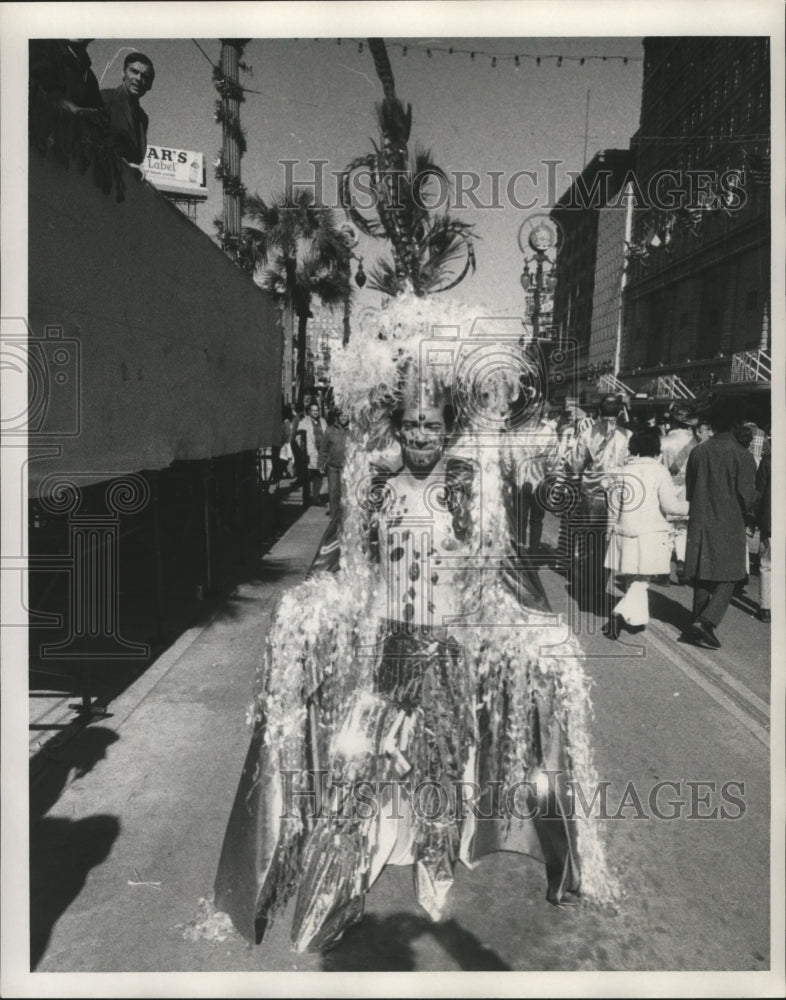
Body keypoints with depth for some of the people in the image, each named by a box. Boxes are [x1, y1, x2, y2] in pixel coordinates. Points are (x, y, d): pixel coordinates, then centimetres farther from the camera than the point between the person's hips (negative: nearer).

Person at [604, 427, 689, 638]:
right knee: (641, 579, 2)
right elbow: (669, 505, -11)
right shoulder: (658, 470, -8)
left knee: (634, 578, 17)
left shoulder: (624, 469, 5)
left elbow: (614, 501, 8)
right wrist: (690, 506, 6)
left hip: (624, 532, 5)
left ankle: (638, 618, 23)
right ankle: (620, 613, -14)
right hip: (650, 534, -4)